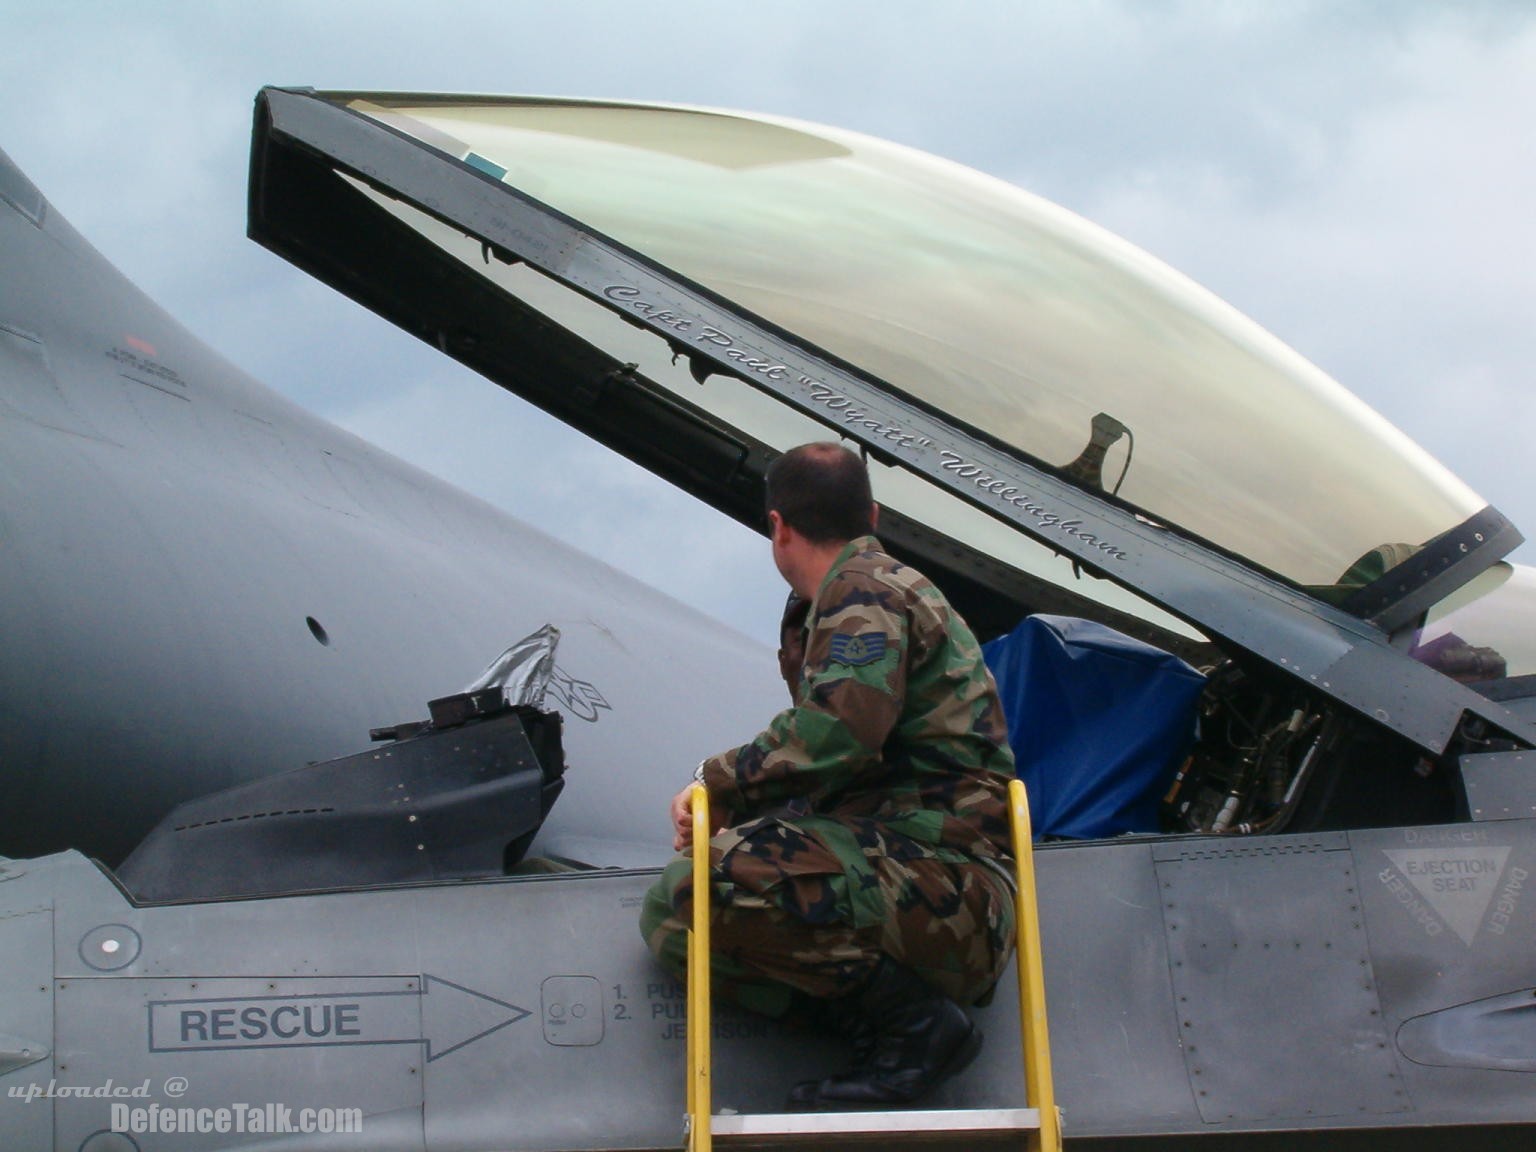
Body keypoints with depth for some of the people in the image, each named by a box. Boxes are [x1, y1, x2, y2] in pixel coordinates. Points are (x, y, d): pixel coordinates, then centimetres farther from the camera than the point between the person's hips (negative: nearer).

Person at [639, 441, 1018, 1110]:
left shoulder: (864, 592, -8)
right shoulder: (855, 594, 23)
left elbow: (835, 735, -25)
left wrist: (719, 783, -10)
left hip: (941, 875, -10)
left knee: (725, 877, -31)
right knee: (669, 913, 7)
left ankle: (916, 1022, -14)